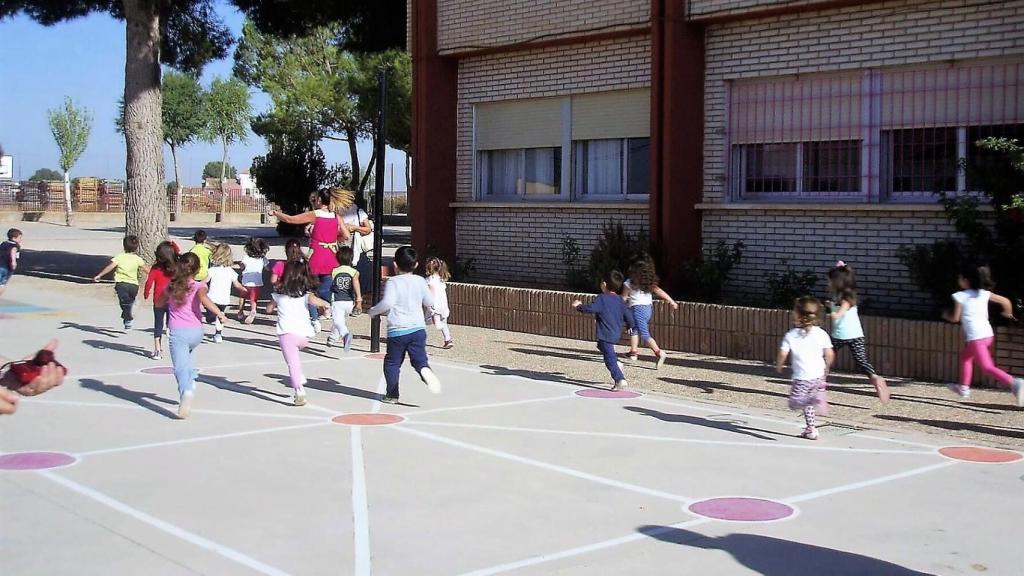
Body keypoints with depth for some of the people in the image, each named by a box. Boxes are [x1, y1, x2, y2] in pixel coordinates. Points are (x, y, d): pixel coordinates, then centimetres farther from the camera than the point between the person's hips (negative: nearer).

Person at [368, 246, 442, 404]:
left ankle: (392, 394, 11)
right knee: (419, 358, 4)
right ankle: (425, 370, -31)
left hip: (397, 330, -3)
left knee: (392, 362, 11)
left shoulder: (393, 282, -6)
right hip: (418, 328, 3)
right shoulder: (420, 281, 5)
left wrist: (373, 311, -2)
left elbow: (387, 303, -18)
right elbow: (429, 303, 12)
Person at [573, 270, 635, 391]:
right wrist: (632, 325, 30)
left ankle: (620, 380, -13)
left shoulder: (602, 298, -12)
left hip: (605, 334, -8)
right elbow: (627, 315, 11)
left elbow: (591, 308, -22)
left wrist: (579, 306, -4)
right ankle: (616, 364, 22)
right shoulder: (620, 300, 7)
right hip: (617, 334, 8)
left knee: (609, 359, -5)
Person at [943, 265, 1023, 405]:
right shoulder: (984, 293, 9)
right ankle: (964, 388, 36)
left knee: (987, 367, -12)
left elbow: (955, 318, -1)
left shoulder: (960, 296, -6)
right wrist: (1008, 313, 30)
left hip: (975, 337, -8)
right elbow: (1005, 301, 9)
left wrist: (946, 315, 22)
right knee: (965, 356, 28)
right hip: (988, 334, 8)